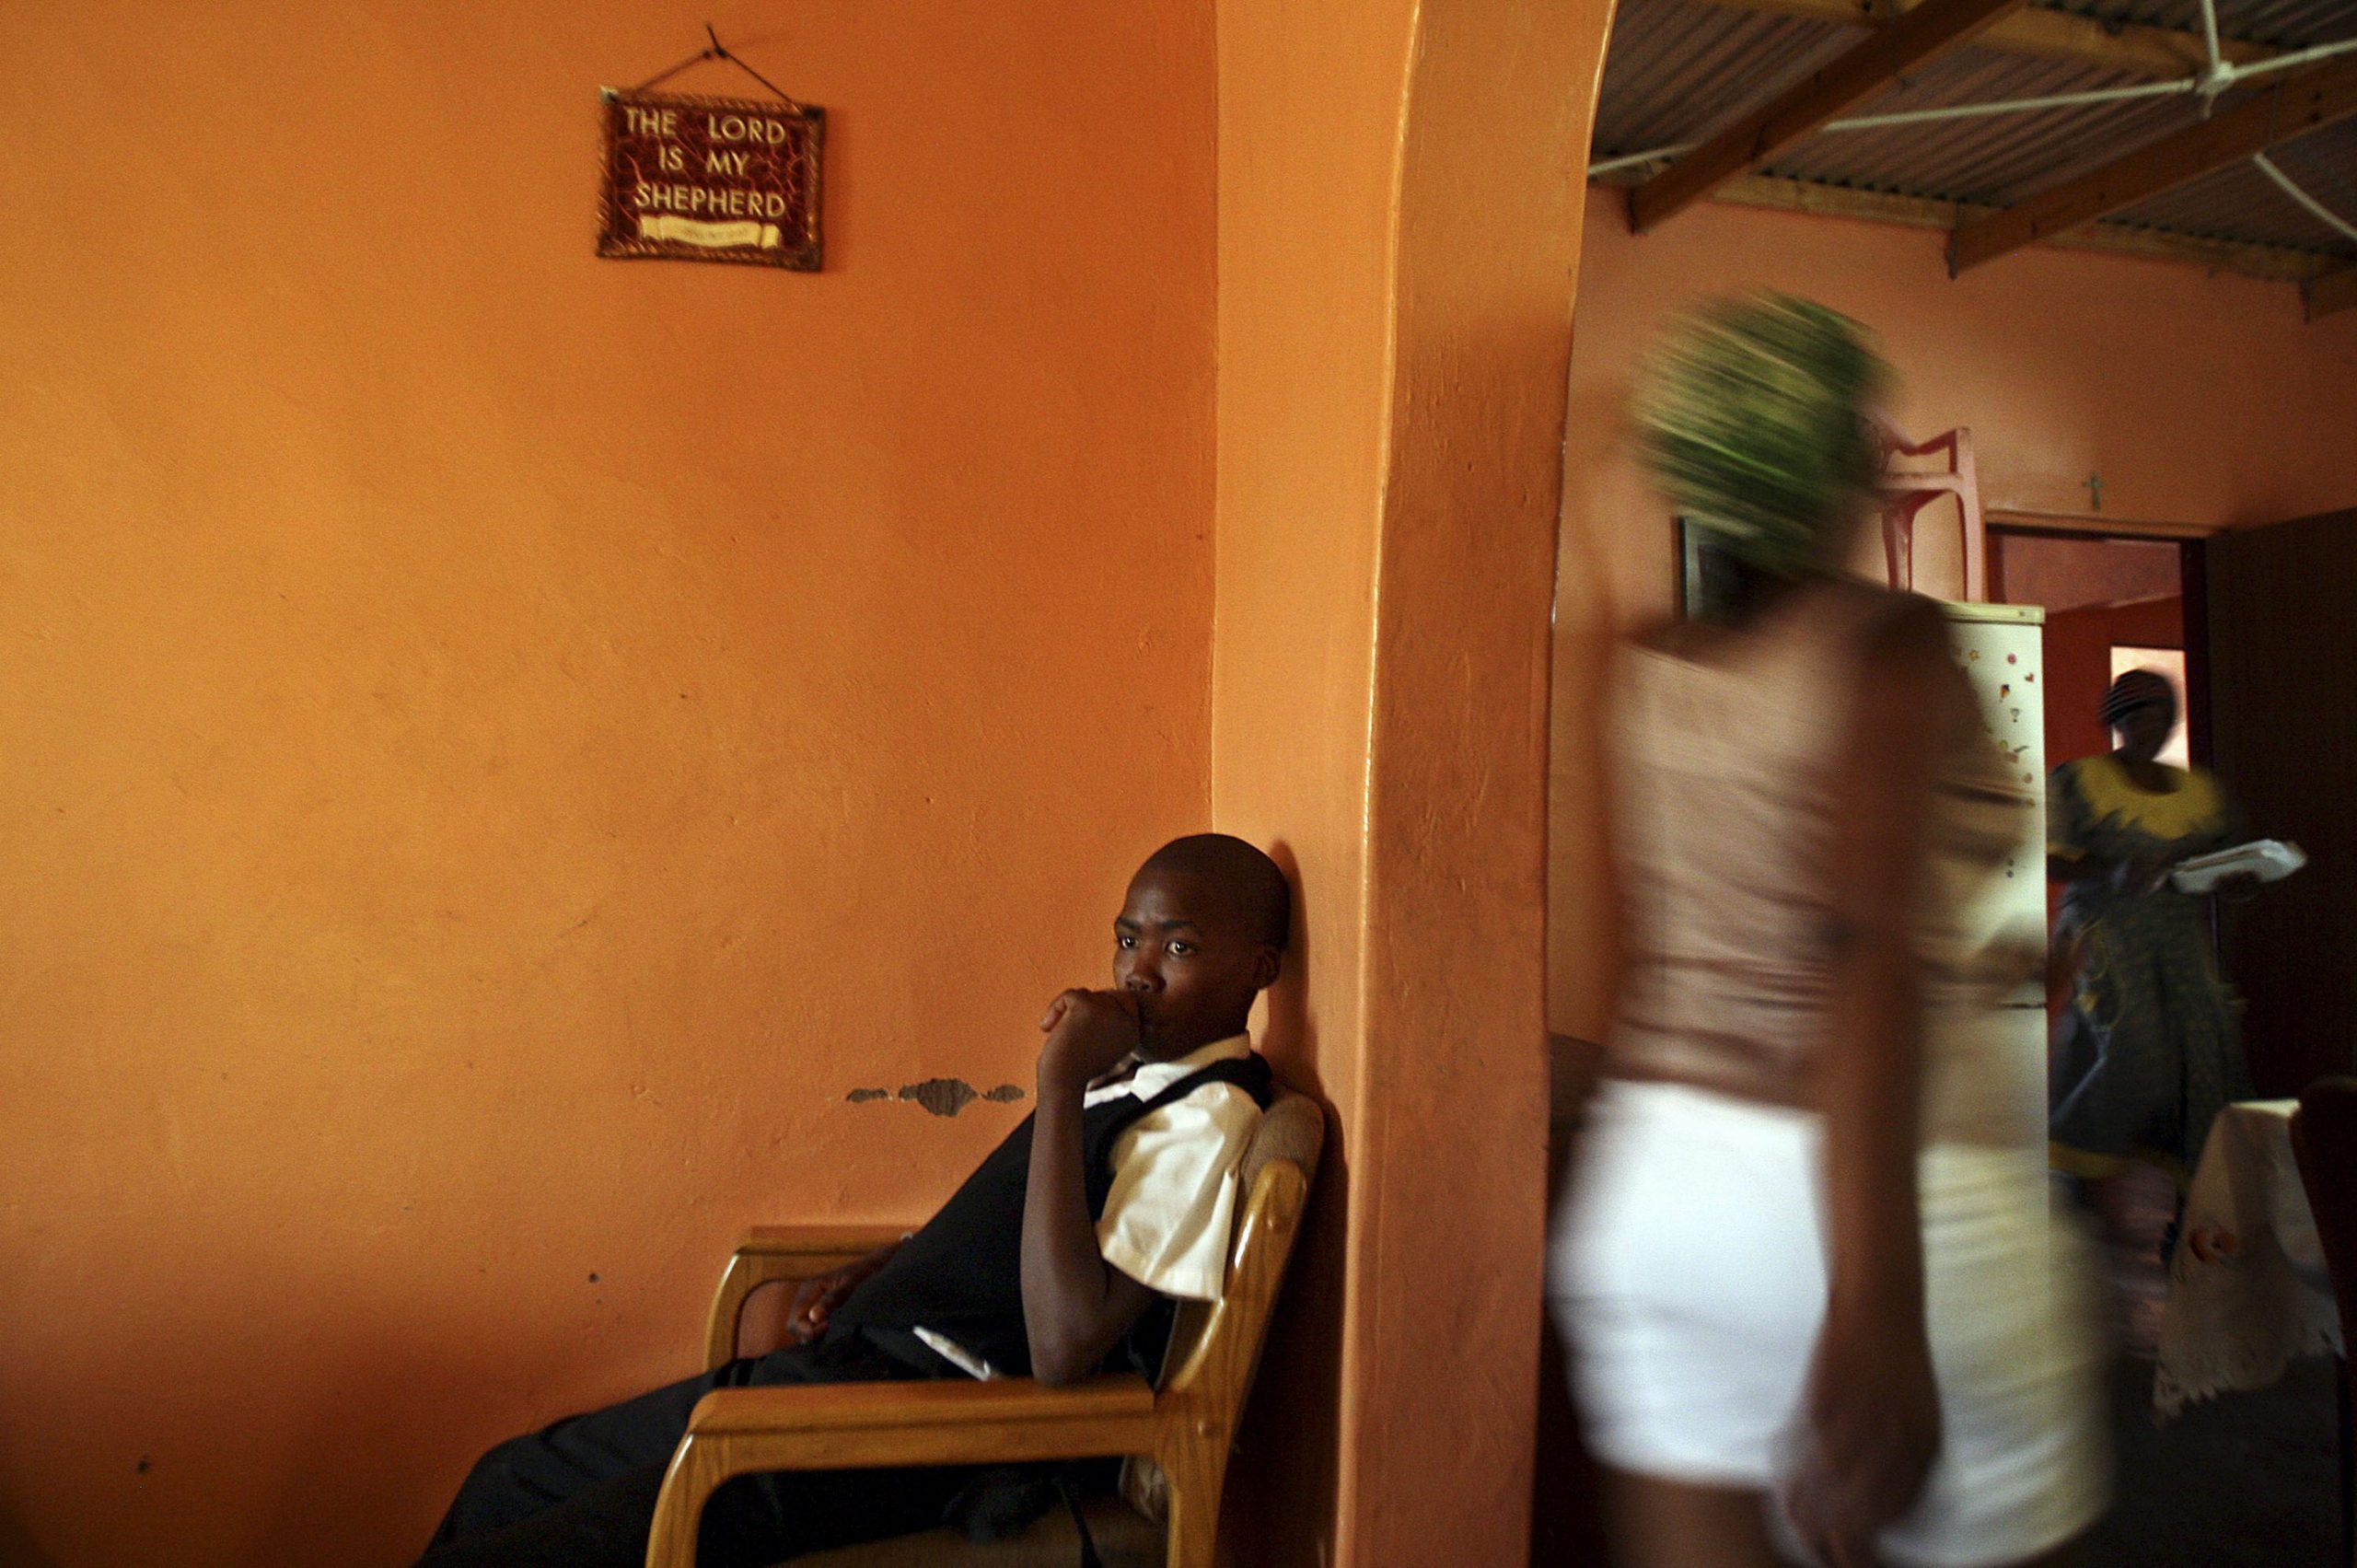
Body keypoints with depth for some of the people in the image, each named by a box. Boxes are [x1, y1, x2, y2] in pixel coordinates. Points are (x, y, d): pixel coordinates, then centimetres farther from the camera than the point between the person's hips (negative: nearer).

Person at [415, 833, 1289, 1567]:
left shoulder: (1205, 1120, -17)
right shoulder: (1134, 1075, 11)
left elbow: (1063, 1347, -27)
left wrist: (1061, 1083, -26)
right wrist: (865, 1276, 11)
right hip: (844, 1363, 9)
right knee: (512, 1480, 18)